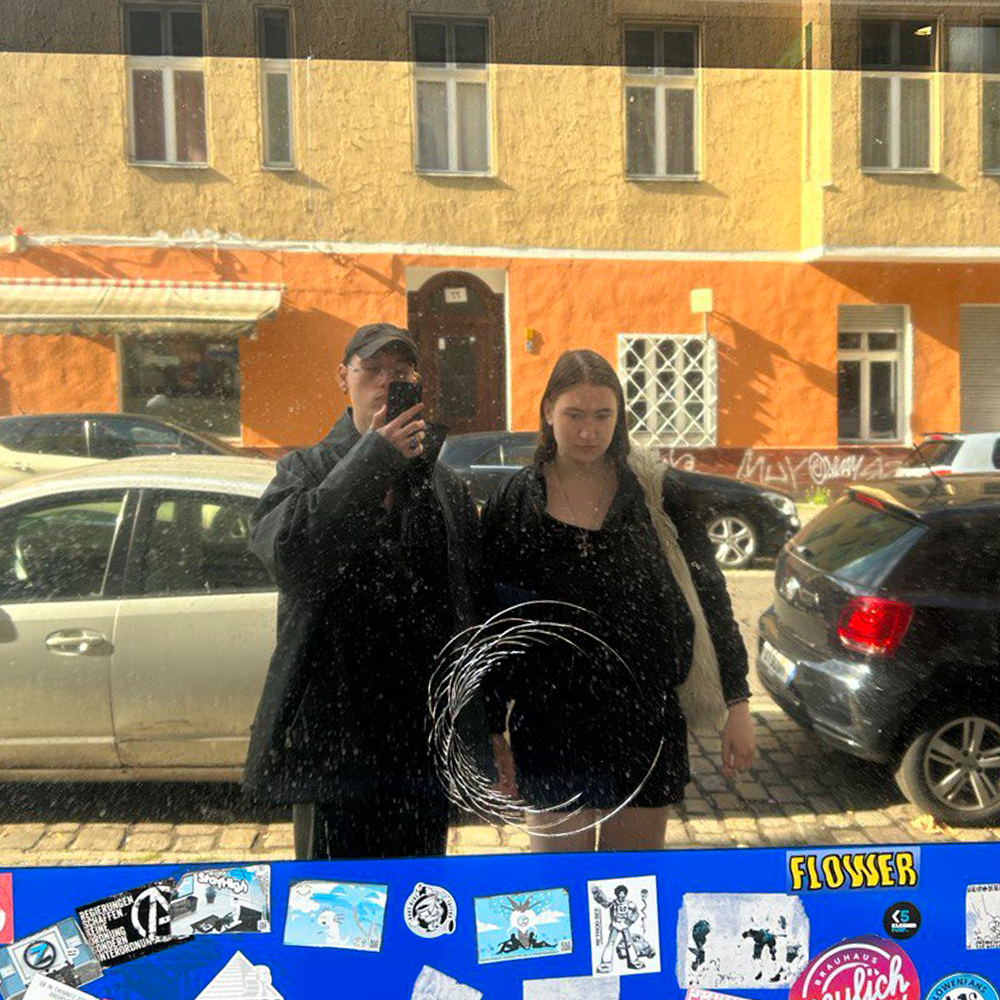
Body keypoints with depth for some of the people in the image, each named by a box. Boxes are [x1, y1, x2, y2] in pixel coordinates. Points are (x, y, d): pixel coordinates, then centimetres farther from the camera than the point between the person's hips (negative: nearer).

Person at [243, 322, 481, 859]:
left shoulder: (447, 486, 11)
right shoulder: (305, 469, 4)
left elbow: (472, 604, 10)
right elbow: (287, 553, -18)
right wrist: (373, 458, -18)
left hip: (425, 734, 3)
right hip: (331, 730, -2)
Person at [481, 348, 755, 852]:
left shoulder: (659, 492, -1)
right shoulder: (512, 505, -1)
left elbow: (709, 596, 3)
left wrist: (736, 703, 1)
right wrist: (493, 733, 4)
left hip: (647, 722, 1)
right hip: (551, 730, 0)